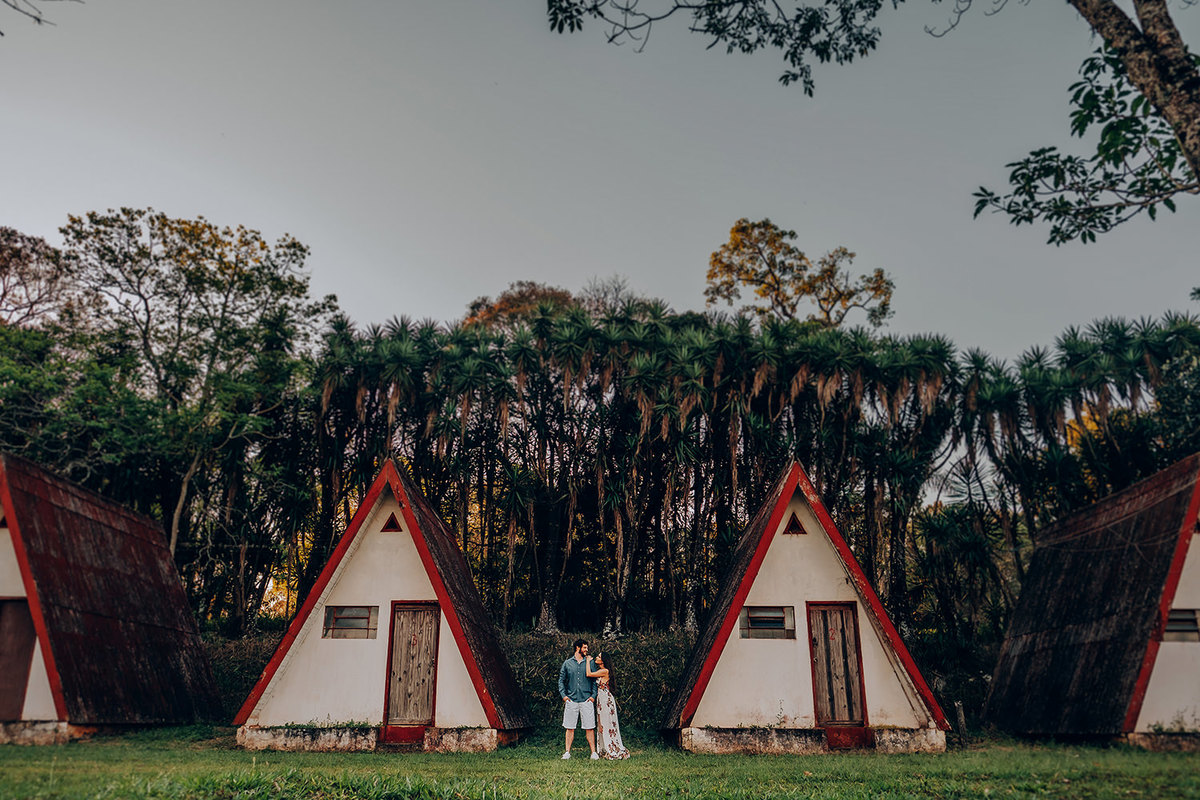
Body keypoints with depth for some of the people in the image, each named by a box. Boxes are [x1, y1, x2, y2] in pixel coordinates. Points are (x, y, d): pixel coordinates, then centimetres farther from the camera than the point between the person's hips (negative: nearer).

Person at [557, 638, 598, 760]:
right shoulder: (567, 663, 9)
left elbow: (594, 680, 11)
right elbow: (561, 680, 11)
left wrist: (593, 695, 0)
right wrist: (563, 695, -1)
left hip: (586, 700, 0)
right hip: (571, 700, 0)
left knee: (589, 727, -2)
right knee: (570, 727, 2)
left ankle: (593, 752, 4)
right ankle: (567, 752, 10)